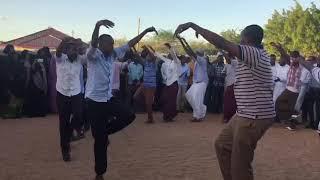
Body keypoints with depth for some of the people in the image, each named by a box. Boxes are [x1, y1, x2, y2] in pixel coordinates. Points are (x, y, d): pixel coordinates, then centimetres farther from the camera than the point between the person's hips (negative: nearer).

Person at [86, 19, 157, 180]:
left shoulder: (112, 55, 7)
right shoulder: (93, 55, -11)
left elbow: (129, 45, 9)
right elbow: (93, 43, -32)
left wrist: (145, 31, 6)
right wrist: (98, 25, -50)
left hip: (108, 99, 7)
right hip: (94, 100, -6)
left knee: (129, 115, -4)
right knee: (100, 139, -1)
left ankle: (105, 130, 17)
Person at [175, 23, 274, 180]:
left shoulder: (255, 53, -19)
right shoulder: (257, 54, 12)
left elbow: (221, 43, -26)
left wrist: (193, 25, -20)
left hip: (254, 117, -11)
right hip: (246, 115, 11)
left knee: (239, 163, 0)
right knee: (222, 145, 20)